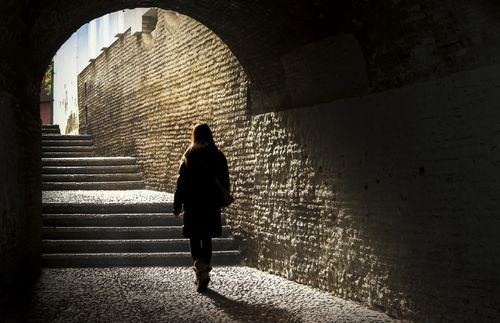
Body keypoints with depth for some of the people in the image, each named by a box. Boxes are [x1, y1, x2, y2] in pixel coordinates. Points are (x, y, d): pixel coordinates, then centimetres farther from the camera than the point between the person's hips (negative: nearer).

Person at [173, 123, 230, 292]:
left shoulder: (189, 156, -6)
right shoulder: (219, 156, 1)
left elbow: (181, 183, -6)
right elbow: (225, 182, 7)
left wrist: (177, 205, -1)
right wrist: (222, 201, 20)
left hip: (193, 204, -3)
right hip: (212, 204, 3)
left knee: (194, 238, 3)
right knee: (207, 239, 13)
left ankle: (201, 270, -18)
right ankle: (203, 274, 18)